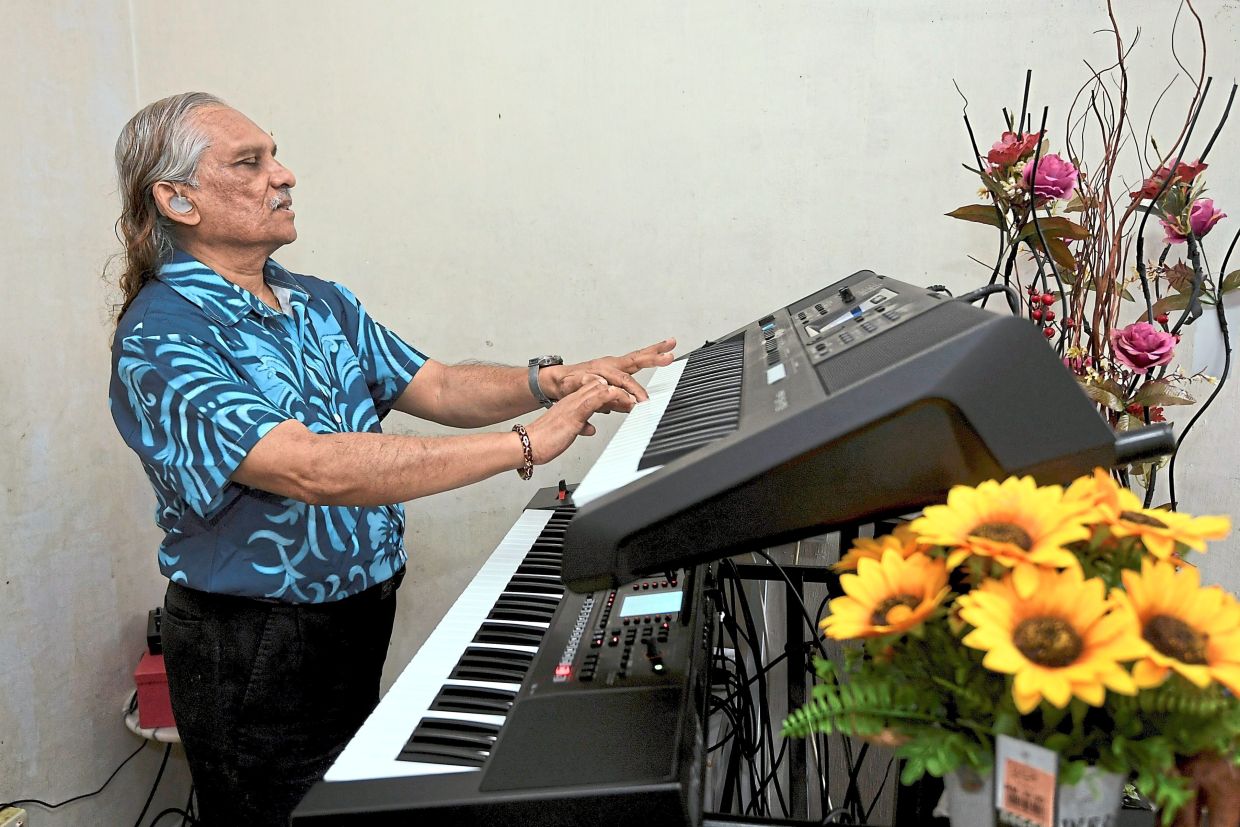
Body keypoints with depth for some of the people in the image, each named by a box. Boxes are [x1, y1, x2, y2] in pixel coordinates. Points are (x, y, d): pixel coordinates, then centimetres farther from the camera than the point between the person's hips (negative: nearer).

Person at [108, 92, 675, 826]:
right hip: (255, 649, -7)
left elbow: (436, 388, 3)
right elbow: (313, 469, -34)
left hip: (362, 619, 7)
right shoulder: (159, 343, -22)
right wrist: (527, 444, -36)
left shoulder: (323, 304, 4)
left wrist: (549, 381, -17)